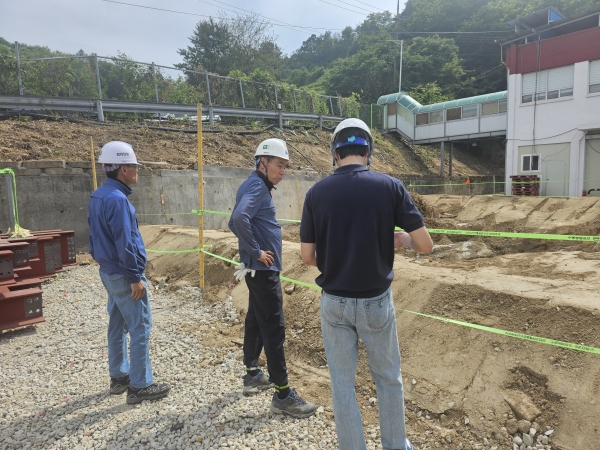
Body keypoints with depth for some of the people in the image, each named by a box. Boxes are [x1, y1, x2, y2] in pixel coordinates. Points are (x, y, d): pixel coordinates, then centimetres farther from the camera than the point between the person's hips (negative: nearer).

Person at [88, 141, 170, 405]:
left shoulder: (98, 196, 10)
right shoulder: (117, 198, -21)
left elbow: (97, 235, 16)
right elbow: (124, 242, -24)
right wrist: (135, 277, -20)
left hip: (109, 271, 10)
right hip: (123, 275, -10)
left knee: (118, 326, 17)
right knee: (140, 329, -1)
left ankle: (119, 377, 29)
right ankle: (139, 386, 7)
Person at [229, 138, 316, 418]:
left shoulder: (254, 186, 15)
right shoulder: (257, 187, -15)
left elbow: (234, 223, 23)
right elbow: (239, 219, -33)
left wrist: (252, 247, 13)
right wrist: (256, 251, -22)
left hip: (257, 269, 11)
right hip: (264, 270, -11)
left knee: (256, 321, 18)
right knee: (274, 328, -6)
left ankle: (252, 375, 32)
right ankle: (282, 394, 1)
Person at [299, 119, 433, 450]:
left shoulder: (316, 192, -7)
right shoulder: (390, 186, -9)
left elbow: (307, 256, -3)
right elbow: (425, 245, -9)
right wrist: (402, 239, 12)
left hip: (334, 303, 0)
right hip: (376, 301, 0)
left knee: (342, 385, 16)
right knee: (388, 379, 22)